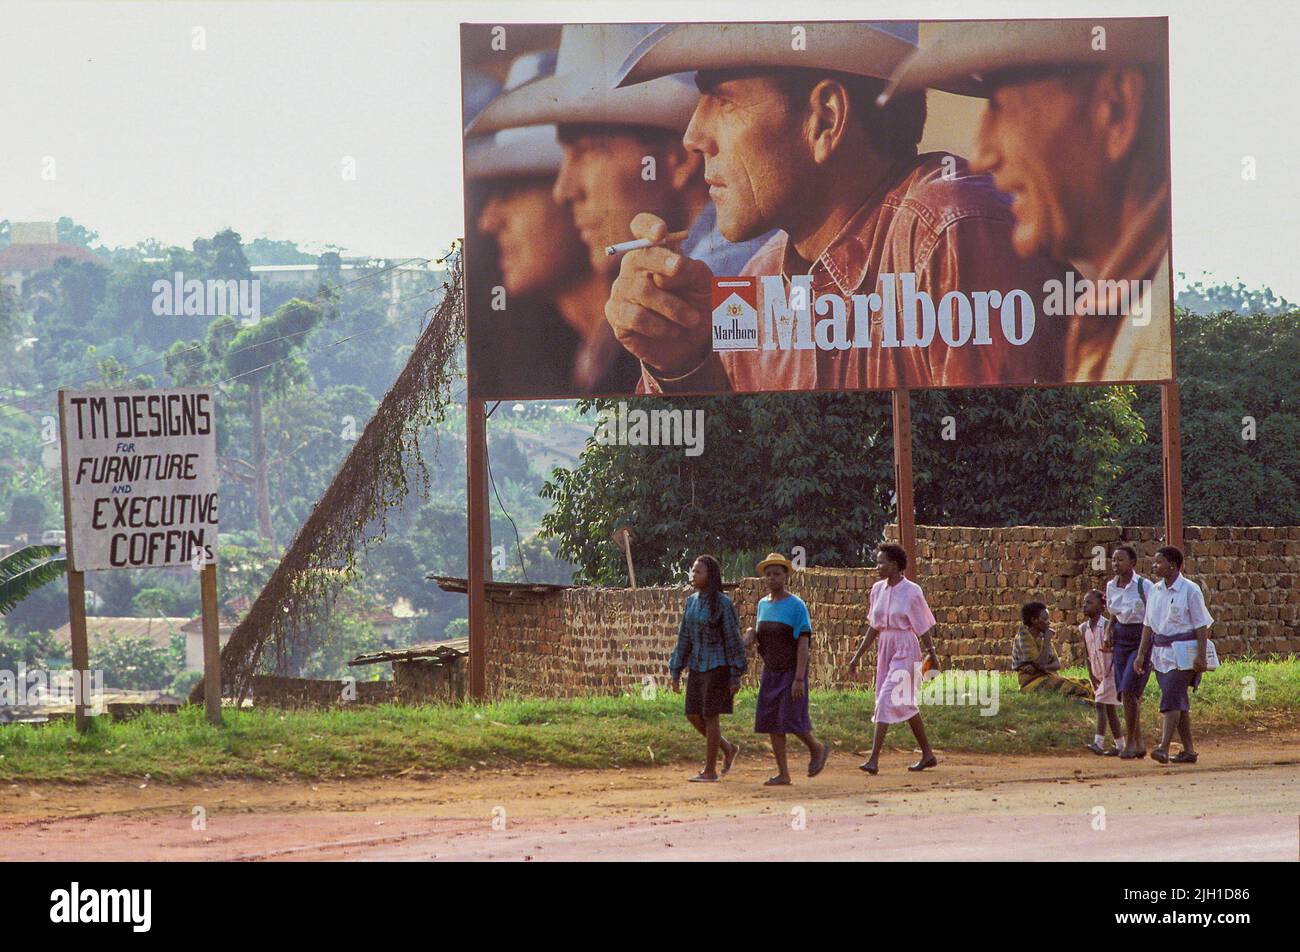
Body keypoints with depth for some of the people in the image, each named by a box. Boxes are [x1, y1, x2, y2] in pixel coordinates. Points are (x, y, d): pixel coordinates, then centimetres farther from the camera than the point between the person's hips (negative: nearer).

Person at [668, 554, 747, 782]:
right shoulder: (692, 601, 8)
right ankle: (728, 749, 26)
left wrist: (735, 676, -12)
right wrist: (676, 673, 9)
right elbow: (684, 638, 10)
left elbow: (733, 639, -11)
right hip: (698, 666, 7)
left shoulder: (723, 603, -12)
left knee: (710, 716, -5)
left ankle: (710, 770, 4)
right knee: (693, 716, 6)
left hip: (718, 666, -7)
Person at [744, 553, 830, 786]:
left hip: (792, 673, -6)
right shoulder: (763, 604, 7)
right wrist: (750, 635, -5)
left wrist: (799, 679, -24)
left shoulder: (797, 606, -13)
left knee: (791, 720, -12)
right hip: (770, 672, 6)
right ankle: (783, 774, 2)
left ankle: (817, 748, 17)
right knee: (771, 722, -1)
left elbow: (804, 644, -18)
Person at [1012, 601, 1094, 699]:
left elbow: (1057, 664, 5)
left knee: (1086, 687, -10)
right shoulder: (1024, 636, -10)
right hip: (1032, 682, -8)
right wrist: (1047, 640, -12)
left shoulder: (1042, 636, 13)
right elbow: (1040, 663, -19)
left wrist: (1042, 667, -16)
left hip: (1048, 677, 8)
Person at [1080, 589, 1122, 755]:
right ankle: (1119, 745, 16)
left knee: (1101, 704, -18)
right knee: (1109, 708, 10)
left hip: (1110, 671, -7)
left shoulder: (1106, 626, -14)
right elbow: (1086, 654, 8)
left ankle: (1099, 742, -24)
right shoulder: (1084, 628, 5)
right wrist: (1091, 676, 3)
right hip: (1097, 673, 7)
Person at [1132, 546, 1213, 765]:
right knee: (1178, 701, 10)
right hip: (1161, 652, 7)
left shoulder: (1190, 590, -8)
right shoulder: (1155, 591, 10)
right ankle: (1188, 750, 16)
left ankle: (1164, 748, -23)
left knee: (1171, 698, -16)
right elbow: (1148, 624, 14)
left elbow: (1201, 626, -9)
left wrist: (1201, 656, -15)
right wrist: (1141, 654, 9)